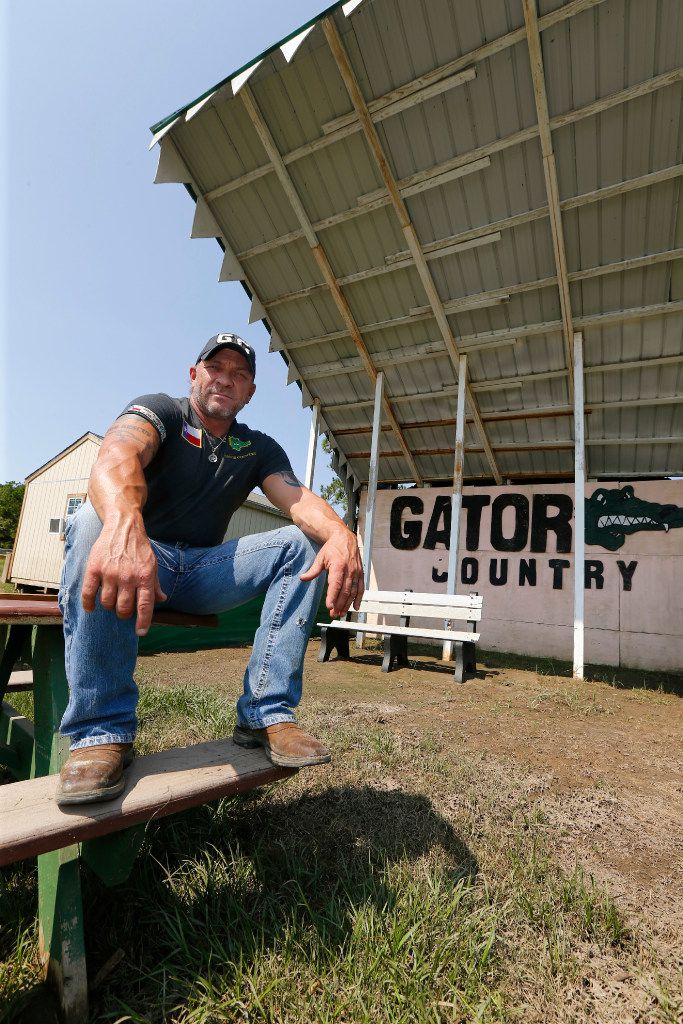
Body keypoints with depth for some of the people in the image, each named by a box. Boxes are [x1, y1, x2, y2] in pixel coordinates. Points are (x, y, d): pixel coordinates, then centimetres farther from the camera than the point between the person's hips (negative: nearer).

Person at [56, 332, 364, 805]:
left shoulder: (260, 448, 8)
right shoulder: (160, 410, -3)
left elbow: (299, 498, -11)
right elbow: (118, 455, -27)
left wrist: (342, 534, -36)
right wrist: (124, 525, -52)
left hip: (204, 573, 3)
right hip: (143, 554, -3)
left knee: (306, 543, -15)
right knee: (95, 522, -34)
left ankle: (267, 713, -20)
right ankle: (102, 730, -27)